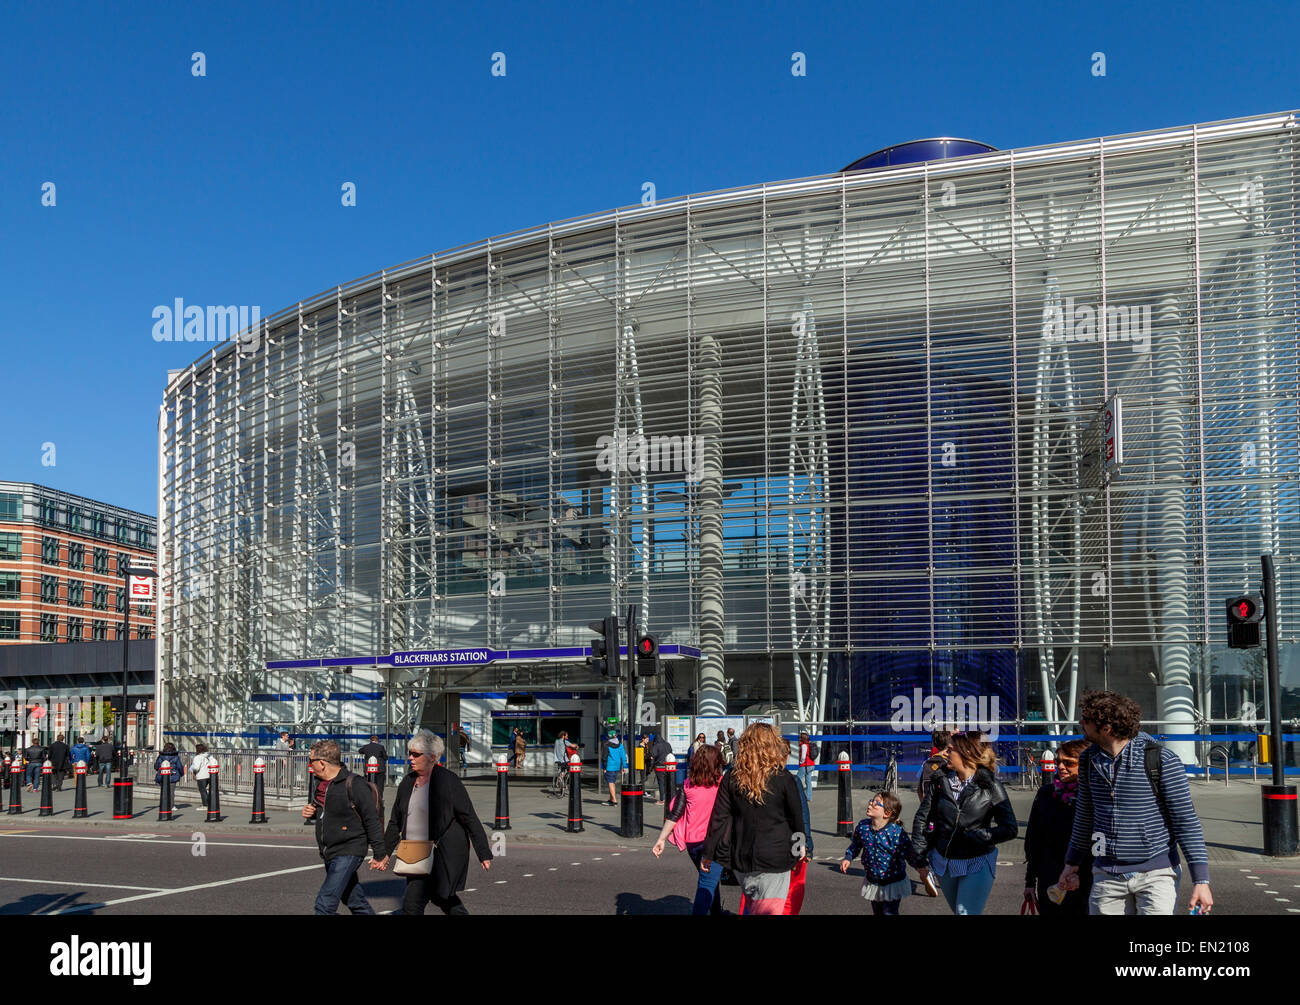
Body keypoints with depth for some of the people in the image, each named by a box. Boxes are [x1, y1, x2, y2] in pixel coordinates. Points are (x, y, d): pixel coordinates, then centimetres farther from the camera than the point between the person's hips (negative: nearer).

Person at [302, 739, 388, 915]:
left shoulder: (354, 785, -16)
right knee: (356, 902, 16)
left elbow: (372, 820, -13)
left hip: (348, 852, -8)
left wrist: (380, 854, -11)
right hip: (329, 854, 8)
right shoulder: (318, 784, 8)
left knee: (325, 904, -15)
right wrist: (308, 812, 2)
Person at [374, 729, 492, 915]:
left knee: (412, 903, -12)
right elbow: (395, 823, 18)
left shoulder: (449, 782, -11)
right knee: (443, 899, 18)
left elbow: (470, 819, -10)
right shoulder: (407, 783, 8)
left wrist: (484, 854, -10)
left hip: (442, 856, -7)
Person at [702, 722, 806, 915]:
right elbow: (796, 818, 2)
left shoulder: (732, 778, -1)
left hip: (740, 856, 4)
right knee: (768, 910, -1)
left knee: (751, 907, 23)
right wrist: (801, 847, 20)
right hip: (775, 858, -3)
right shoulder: (784, 779, -9)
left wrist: (708, 853, 8)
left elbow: (719, 818, -1)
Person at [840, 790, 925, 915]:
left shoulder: (896, 832, -24)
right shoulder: (863, 826, -9)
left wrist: (921, 865, -40)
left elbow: (910, 853, -23)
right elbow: (855, 845, 10)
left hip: (893, 883, -5)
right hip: (872, 881, 5)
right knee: (877, 913, 18)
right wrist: (848, 858, -3)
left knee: (889, 912, -6)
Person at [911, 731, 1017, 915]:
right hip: (944, 864, 5)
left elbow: (1009, 829, -12)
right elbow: (922, 819, 5)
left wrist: (971, 836, -18)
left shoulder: (990, 786, -11)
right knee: (958, 911, 17)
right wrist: (921, 858, 2)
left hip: (977, 866, -4)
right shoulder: (939, 780, -1)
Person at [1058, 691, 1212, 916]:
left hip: (1156, 874, -4)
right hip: (1106, 875, 5)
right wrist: (1072, 862, 27)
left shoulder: (1162, 760, -10)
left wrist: (1201, 880, -12)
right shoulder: (1089, 760, 5)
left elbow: (1186, 821, -8)